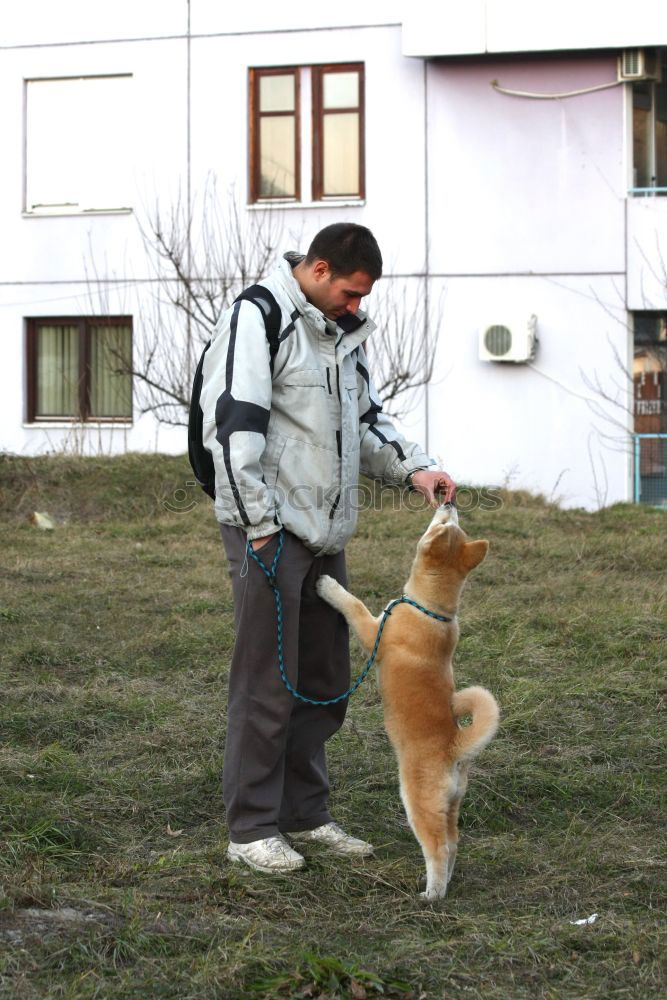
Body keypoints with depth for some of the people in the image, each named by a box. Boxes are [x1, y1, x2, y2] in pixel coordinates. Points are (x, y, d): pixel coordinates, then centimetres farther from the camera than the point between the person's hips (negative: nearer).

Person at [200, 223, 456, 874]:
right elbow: (233, 427, -18)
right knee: (267, 682, -4)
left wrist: (413, 469, 6)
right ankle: (251, 829, 6)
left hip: (325, 532, 8)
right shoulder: (258, 318, -12)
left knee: (324, 679, 13)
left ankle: (306, 814, 25)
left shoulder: (343, 331, 15)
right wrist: (259, 526, -19)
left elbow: (366, 420, 24)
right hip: (270, 529, -8)